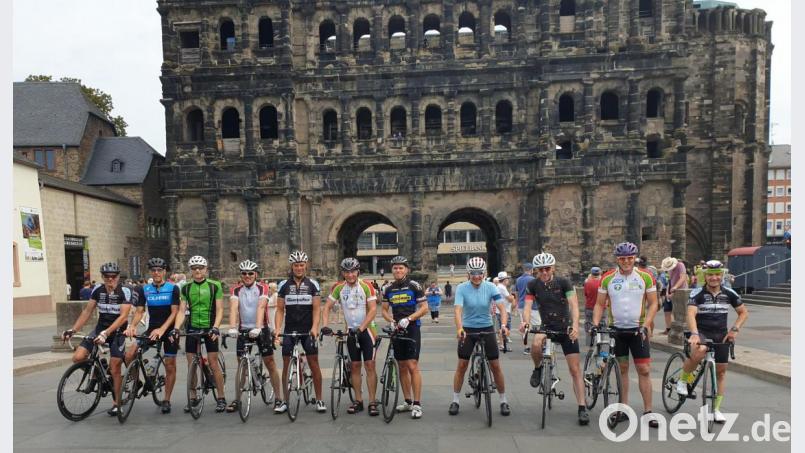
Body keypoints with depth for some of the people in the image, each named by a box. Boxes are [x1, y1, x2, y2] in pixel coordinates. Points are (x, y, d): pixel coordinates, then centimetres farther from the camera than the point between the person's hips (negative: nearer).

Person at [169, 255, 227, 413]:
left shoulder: (215, 286, -4)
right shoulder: (186, 288, 5)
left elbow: (219, 309, -7)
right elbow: (182, 310, 2)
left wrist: (215, 327, -21)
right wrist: (176, 329, -13)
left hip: (209, 328, -3)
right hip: (192, 328, 3)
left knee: (213, 363, -4)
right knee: (191, 364, 6)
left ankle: (221, 398, 6)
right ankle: (193, 397, 20)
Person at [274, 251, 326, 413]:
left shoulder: (313, 284, 2)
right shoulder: (283, 285, 4)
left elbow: (316, 308, -2)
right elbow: (280, 310, 4)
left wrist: (314, 327, -17)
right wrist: (277, 329, -9)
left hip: (308, 330, -1)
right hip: (289, 330, 1)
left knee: (314, 364, -2)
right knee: (286, 365, 3)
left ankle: (319, 400, 8)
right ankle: (285, 401, 15)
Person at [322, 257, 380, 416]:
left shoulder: (366, 287, -12)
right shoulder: (338, 287, -2)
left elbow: (373, 310, -16)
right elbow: (327, 307, 0)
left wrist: (361, 328, -24)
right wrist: (325, 325, -16)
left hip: (367, 329, -3)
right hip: (350, 331, 3)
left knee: (369, 365, -5)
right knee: (355, 366, 8)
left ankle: (372, 402, 1)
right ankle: (358, 401, 17)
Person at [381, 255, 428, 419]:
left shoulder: (414, 286, -5)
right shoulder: (388, 289, 7)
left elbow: (425, 308, -7)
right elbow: (384, 310, 12)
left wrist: (408, 319, -18)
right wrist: (392, 321, -8)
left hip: (412, 329, -5)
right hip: (397, 330, 5)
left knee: (412, 366, -10)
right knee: (402, 367, 10)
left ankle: (417, 404, -5)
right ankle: (408, 401, 20)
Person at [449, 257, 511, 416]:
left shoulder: (490, 287, -10)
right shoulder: (462, 288, -13)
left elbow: (502, 307, -18)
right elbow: (458, 310, -24)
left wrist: (504, 324, -36)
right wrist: (459, 328, -41)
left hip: (487, 328, 1)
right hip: (468, 329, -1)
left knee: (495, 366, 2)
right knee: (461, 365, 0)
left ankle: (503, 401, 17)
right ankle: (455, 401, 14)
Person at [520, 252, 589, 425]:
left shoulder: (563, 283, -11)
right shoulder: (533, 285, -5)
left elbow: (574, 305, -19)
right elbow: (528, 306, -14)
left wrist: (575, 325, -36)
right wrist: (526, 321, -36)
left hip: (566, 329, -1)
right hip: (547, 327, 1)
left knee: (575, 370, -3)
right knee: (535, 344, -34)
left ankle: (582, 408, 6)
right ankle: (538, 369, -4)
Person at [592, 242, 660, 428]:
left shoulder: (645, 277, -3)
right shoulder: (608, 278, -1)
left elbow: (653, 303, -1)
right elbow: (600, 304, 3)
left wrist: (645, 325, -13)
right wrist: (595, 324, -11)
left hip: (638, 329, -1)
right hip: (616, 329, 1)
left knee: (644, 370, -3)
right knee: (622, 369, 9)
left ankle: (648, 412, 5)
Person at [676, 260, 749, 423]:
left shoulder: (729, 293, 1)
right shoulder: (697, 293, -10)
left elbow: (744, 312, 12)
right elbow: (691, 314, -22)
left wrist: (735, 329, -4)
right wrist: (694, 334, -38)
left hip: (721, 335, 4)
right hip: (701, 332, -4)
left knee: (721, 371, 5)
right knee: (699, 351, -36)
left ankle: (716, 409, 20)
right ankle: (683, 380, -9)